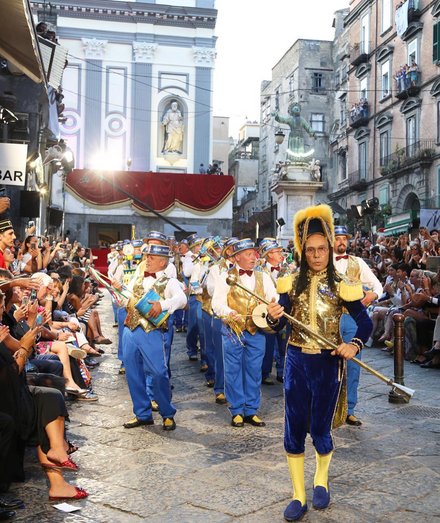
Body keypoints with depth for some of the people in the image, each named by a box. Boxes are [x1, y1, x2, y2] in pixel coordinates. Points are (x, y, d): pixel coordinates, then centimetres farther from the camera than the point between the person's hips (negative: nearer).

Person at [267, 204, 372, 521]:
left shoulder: (341, 285, -5)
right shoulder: (293, 283, 0)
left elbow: (365, 323, -1)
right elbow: (278, 326, 0)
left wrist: (355, 345, -20)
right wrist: (274, 316, -23)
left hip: (328, 364, -2)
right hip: (296, 362, 2)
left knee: (320, 429, 5)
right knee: (294, 430, 4)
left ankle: (321, 480, 36)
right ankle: (299, 496, 18)